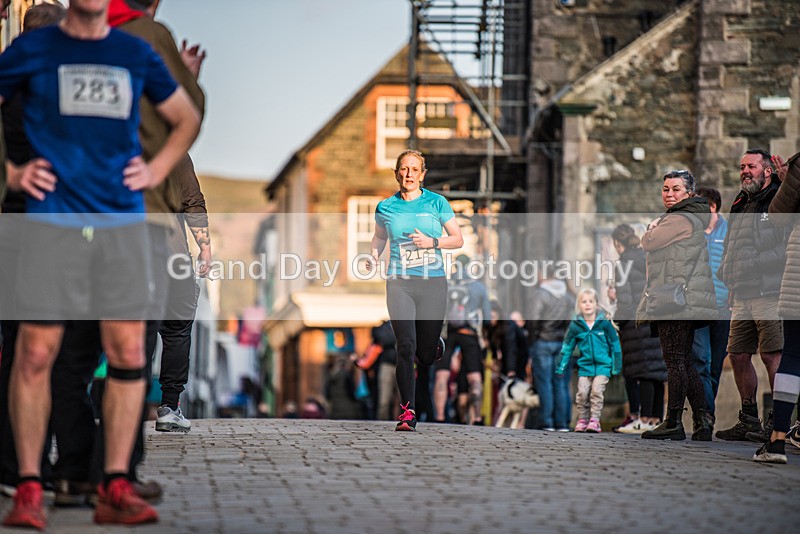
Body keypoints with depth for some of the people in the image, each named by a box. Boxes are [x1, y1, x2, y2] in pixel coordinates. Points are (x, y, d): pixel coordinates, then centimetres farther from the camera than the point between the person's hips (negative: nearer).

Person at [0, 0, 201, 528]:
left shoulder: (136, 55, 13)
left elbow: (187, 118, 25)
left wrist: (156, 171, 11)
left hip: (123, 221, 3)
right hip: (52, 221, -2)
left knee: (129, 352, -2)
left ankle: (116, 487, 5)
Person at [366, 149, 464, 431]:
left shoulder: (437, 202, 2)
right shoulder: (385, 207, 5)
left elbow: (458, 239, 5)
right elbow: (379, 237, 23)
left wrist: (432, 242, -12)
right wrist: (373, 257, 3)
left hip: (433, 283, 0)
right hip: (399, 283, 0)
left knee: (426, 356, 6)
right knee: (406, 347, -15)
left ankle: (436, 344, 45)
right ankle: (407, 411, -9)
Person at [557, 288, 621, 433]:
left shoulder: (605, 323, -4)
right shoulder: (575, 325, 0)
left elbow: (615, 344, 5)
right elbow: (567, 347, 8)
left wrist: (616, 367, 5)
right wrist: (560, 369, 9)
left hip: (602, 366, -2)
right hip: (585, 366, 2)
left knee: (596, 391, -15)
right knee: (582, 393, -6)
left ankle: (594, 421, -10)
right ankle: (582, 419, 7)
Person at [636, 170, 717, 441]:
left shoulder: (680, 220, -11)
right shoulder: (692, 219, 23)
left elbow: (648, 242, -5)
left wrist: (654, 225, 12)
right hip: (679, 301, 11)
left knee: (675, 361, -9)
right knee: (683, 362, 9)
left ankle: (673, 423, -8)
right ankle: (704, 420, 6)